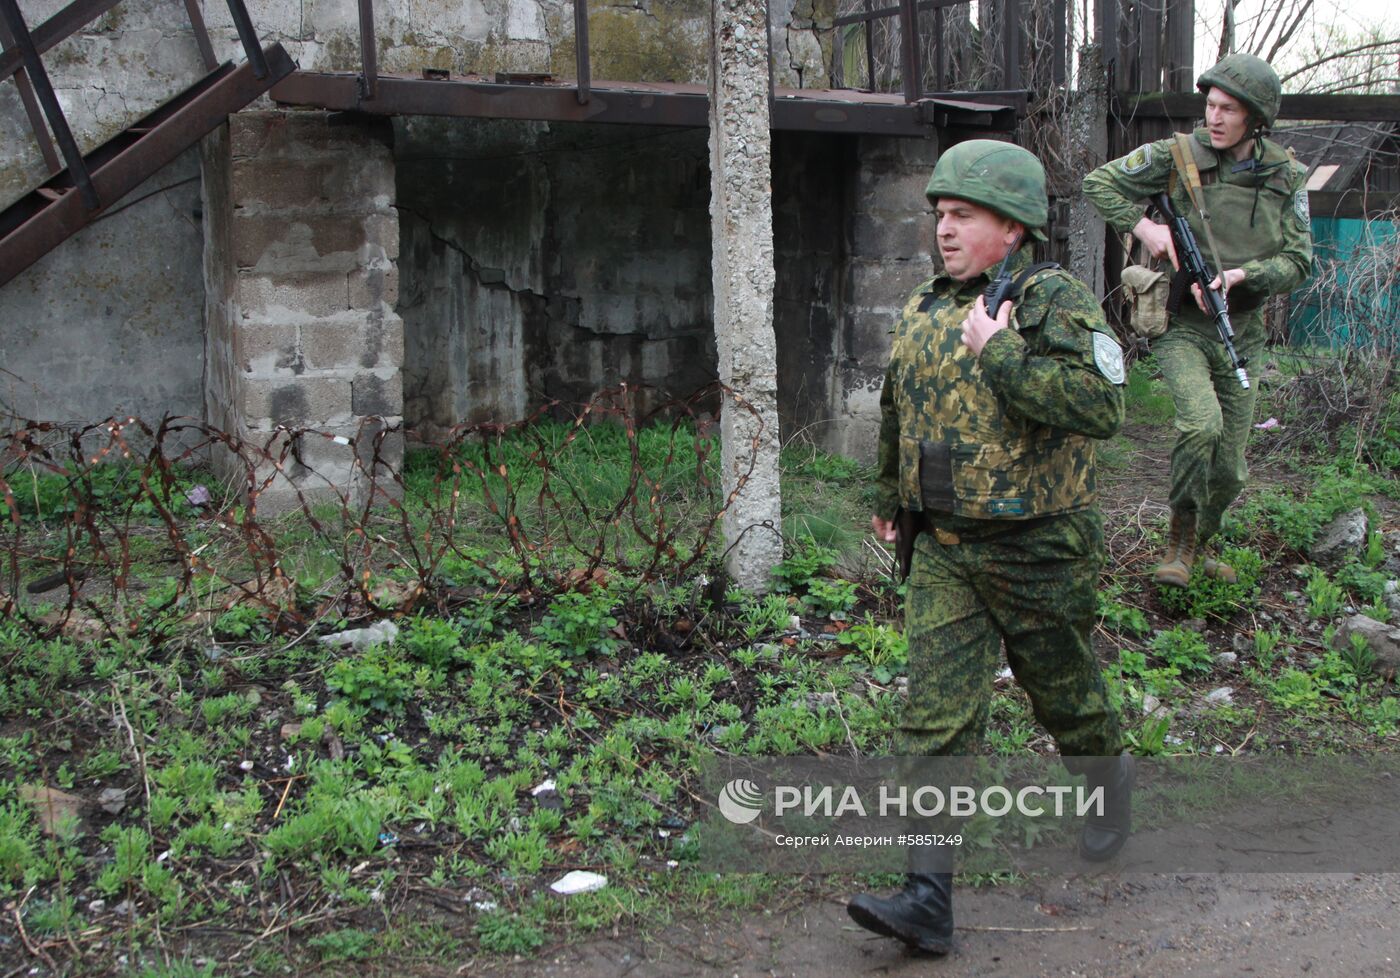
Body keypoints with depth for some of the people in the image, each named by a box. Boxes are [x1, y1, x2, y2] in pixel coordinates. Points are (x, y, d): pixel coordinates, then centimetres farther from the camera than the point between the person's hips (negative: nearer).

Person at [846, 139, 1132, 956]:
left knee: (1066, 695, 16)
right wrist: (890, 499, 32)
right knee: (936, 715, -5)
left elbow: (1100, 407, -26)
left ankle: (1113, 783, 49)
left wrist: (999, 354, -26)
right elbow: (897, 413, 23)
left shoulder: (1059, 303, -12)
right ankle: (929, 898, -5)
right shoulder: (923, 311, 8)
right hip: (944, 551, 5)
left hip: (1038, 551, -4)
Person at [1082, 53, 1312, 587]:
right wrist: (1143, 225, -15)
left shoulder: (1285, 177, 1)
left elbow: (1298, 260, 0)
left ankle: (1196, 547, 34)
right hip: (1180, 326, -3)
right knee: (1202, 422, -30)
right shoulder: (1176, 157, -7)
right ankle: (1180, 537, -10)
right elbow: (1099, 183, 0)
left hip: (1240, 333, 4)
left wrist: (1242, 275, -17)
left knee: (1229, 471, 8)